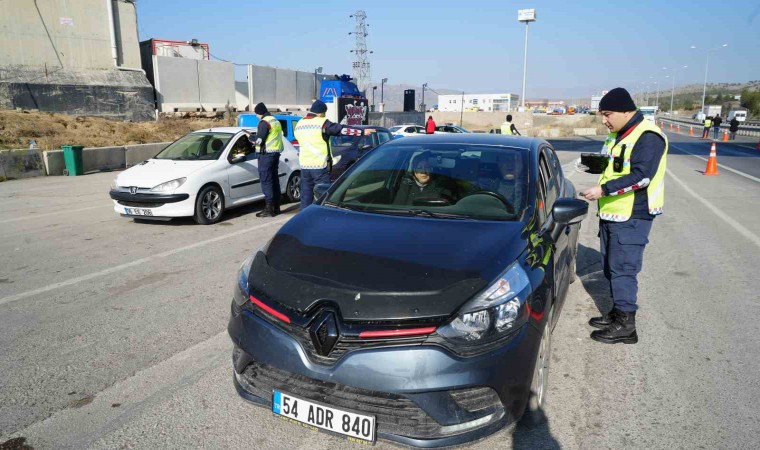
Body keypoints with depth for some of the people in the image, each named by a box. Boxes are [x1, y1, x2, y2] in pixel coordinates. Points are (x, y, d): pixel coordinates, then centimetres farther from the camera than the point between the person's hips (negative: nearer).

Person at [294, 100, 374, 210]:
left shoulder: (299, 124, 13)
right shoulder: (322, 123, -9)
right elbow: (342, 129, -10)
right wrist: (362, 131, -6)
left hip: (304, 165, 7)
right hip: (320, 165, -7)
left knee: (306, 196, 12)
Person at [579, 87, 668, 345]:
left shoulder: (648, 137, -16)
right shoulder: (618, 135, 14)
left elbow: (641, 176, -24)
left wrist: (603, 190, -26)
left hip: (632, 217, -9)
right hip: (611, 214, 9)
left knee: (622, 269, -6)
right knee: (611, 267, 15)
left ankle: (625, 326, 4)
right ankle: (618, 313, 28)